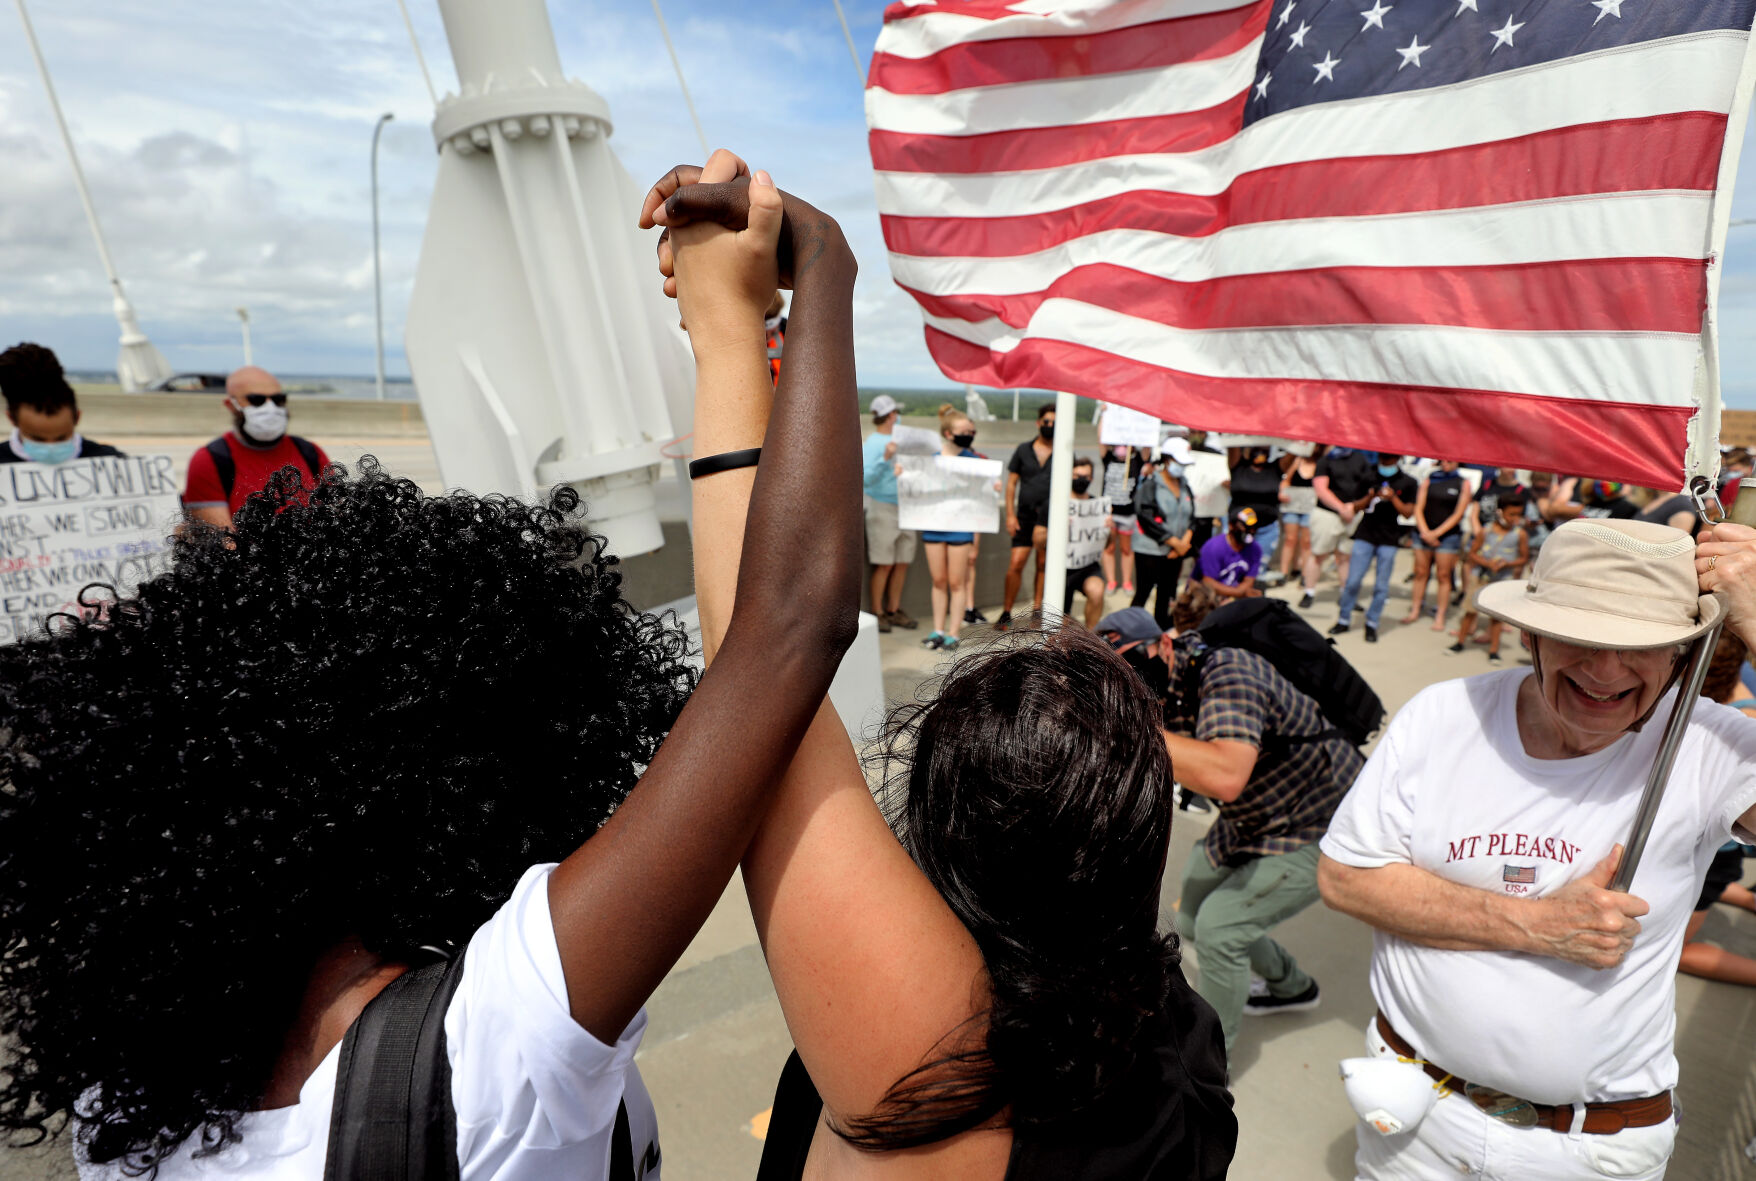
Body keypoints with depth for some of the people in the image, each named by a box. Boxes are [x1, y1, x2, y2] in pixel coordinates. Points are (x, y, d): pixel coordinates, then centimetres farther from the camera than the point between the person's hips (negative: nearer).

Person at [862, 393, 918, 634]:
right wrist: (885, 458, -29)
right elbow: (867, 478, -19)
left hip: (905, 507, 7)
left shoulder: (900, 437, 13)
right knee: (884, 564, -5)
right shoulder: (872, 443, -8)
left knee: (902, 563, 8)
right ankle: (877, 612, 5)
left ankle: (894, 610, 18)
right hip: (882, 508, -7)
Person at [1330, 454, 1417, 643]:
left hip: (1389, 540, 0)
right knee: (1353, 581, -2)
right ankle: (1344, 620, 11)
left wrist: (1393, 497, -15)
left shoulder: (1407, 482, 2)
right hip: (1365, 535, 1)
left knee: (1381, 586, 2)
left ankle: (1372, 624, 15)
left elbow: (1408, 513, -1)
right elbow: (1357, 506, 7)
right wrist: (1370, 497, -14)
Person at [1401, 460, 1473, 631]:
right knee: (1420, 572, 5)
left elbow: (1458, 514, -3)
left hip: (1448, 534, -2)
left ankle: (1440, 617, 5)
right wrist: (1424, 531, -10)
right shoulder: (1429, 479, 7)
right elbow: (1418, 508, 3)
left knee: (1443, 576, 0)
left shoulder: (1463, 484, 2)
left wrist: (1437, 532, -11)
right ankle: (1415, 611, 13)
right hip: (1424, 533, 2)